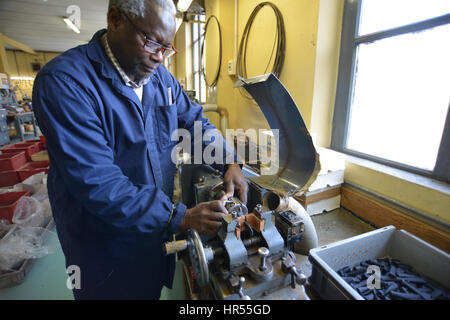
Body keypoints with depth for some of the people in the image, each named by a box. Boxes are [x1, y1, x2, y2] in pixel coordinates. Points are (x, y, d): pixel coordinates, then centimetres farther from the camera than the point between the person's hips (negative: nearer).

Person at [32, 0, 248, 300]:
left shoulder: (160, 76, 0)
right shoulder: (64, 82, -23)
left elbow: (195, 121, 4)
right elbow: (96, 183, -29)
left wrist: (229, 163, -11)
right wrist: (180, 217, -31)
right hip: (106, 246, -5)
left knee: (153, 289, 27)